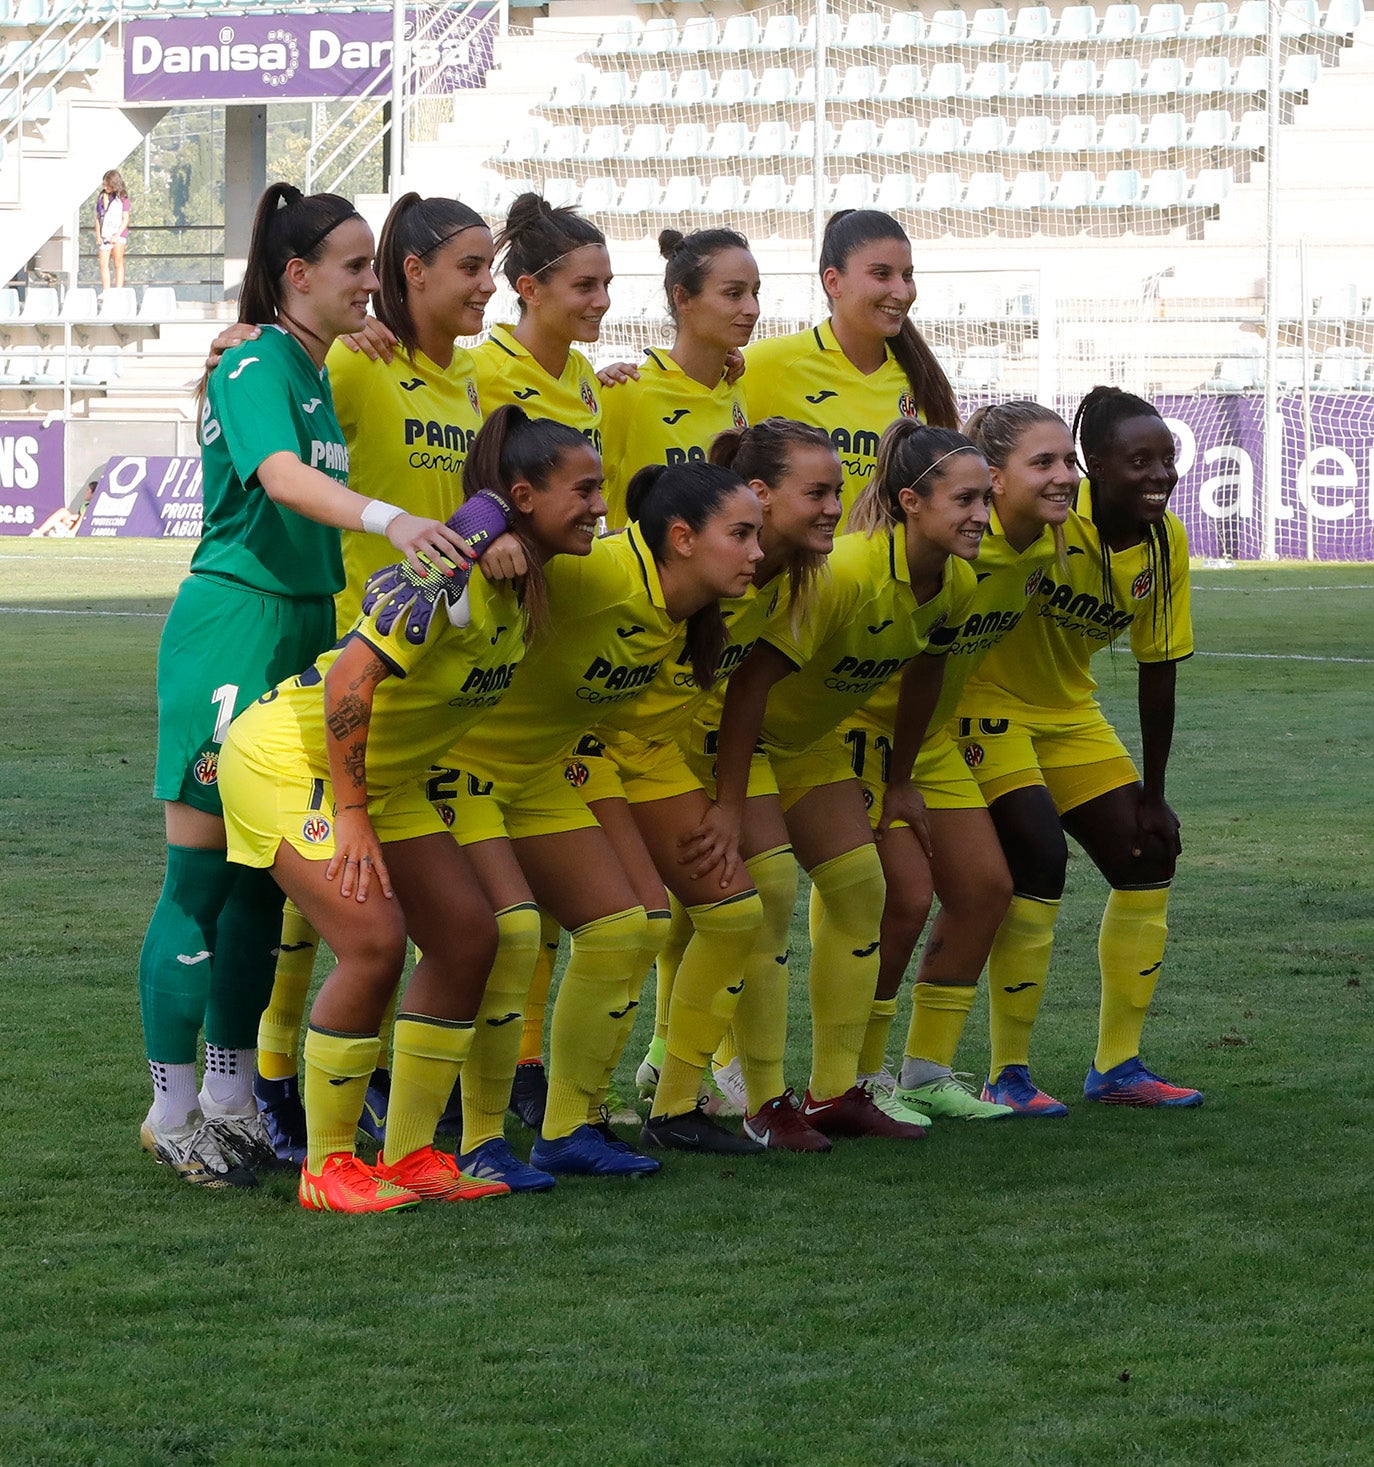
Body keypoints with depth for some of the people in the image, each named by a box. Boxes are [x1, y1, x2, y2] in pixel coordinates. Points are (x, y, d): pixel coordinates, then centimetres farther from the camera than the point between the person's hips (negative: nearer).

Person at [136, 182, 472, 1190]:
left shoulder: (321, 376, 14)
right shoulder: (257, 367, -13)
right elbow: (281, 476, -31)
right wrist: (386, 519, -47)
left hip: (304, 629, 9)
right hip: (232, 626, -9)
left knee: (264, 877, 11)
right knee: (203, 876, -5)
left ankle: (230, 1100, 18)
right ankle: (173, 1115, 0)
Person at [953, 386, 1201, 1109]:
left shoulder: (1165, 541, -8)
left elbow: (1158, 669, 1)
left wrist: (1153, 795, 3)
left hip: (1068, 711, 7)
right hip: (986, 698, -7)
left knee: (1147, 856, 2)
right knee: (1037, 858, -20)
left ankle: (1116, 1066, 13)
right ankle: (1007, 1073, -8)